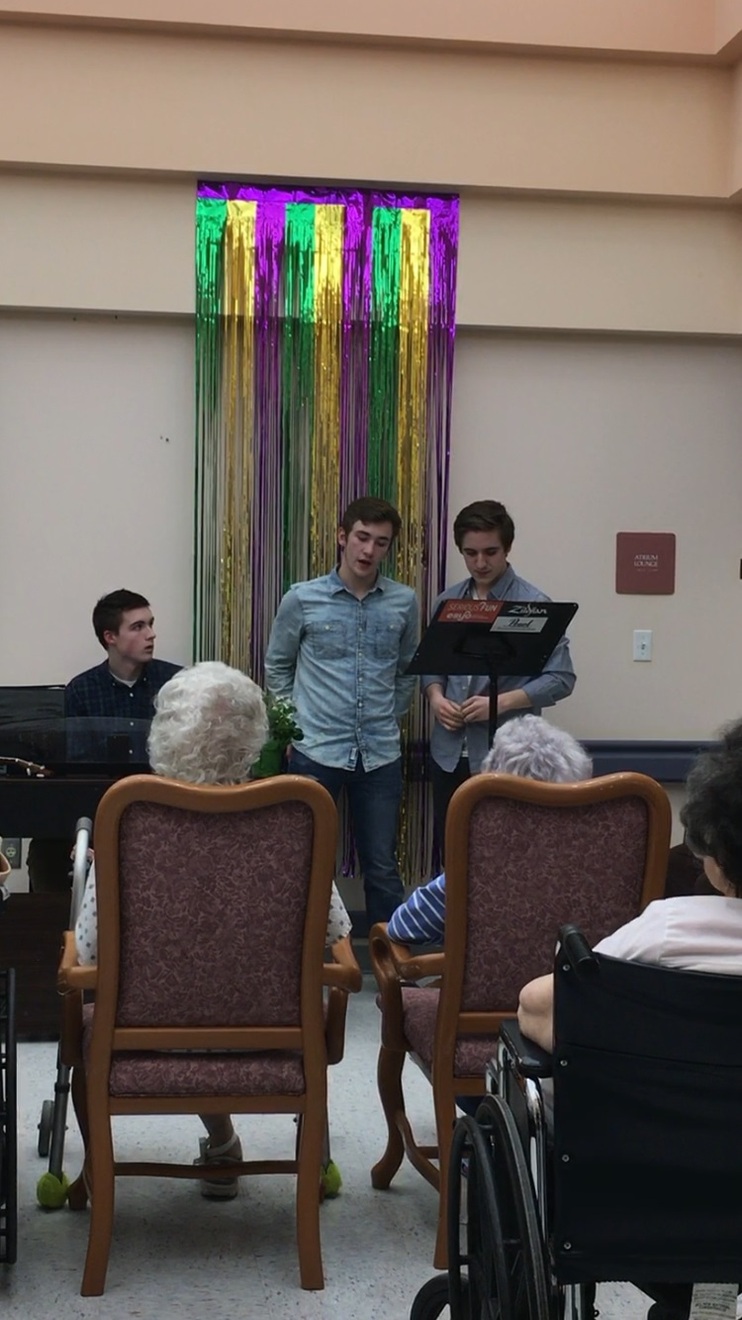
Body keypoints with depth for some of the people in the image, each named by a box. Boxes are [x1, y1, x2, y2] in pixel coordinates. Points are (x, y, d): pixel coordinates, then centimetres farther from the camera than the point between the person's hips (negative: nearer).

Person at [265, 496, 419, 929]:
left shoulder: (405, 602, 3)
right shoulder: (303, 599, -1)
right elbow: (277, 666, 10)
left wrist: (390, 717, 9)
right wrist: (297, 719, 4)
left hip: (381, 755, 1)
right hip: (316, 751, -1)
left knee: (382, 867, 7)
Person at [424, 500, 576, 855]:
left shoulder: (534, 604, -7)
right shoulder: (447, 601, 9)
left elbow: (561, 678, -10)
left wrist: (501, 702, -20)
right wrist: (436, 697, -5)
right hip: (449, 753, 5)